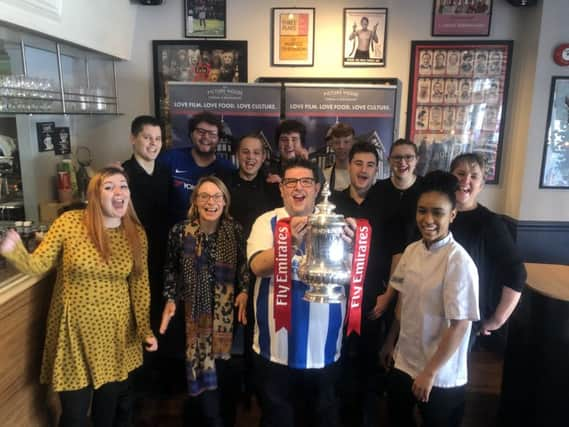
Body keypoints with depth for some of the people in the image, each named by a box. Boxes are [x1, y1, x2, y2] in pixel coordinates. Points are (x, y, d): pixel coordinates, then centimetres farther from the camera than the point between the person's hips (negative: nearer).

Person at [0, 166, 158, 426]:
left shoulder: (136, 233, -4)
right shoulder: (69, 223, -11)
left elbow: (139, 283, 1)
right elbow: (37, 265, -8)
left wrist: (145, 329, -1)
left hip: (116, 330, 2)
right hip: (75, 328, -2)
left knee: (112, 401, 19)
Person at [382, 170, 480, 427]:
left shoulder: (458, 261, -21)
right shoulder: (411, 251, -3)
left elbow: (460, 324, -21)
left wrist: (430, 372, -16)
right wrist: (390, 341, 14)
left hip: (441, 376, -5)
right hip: (404, 363, 6)